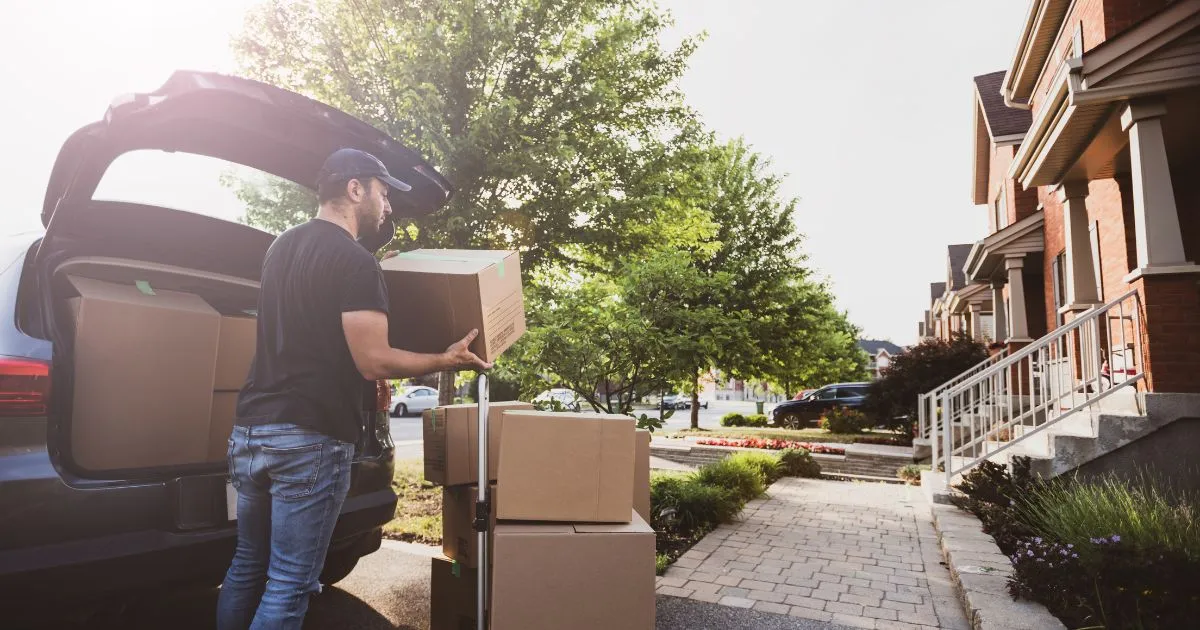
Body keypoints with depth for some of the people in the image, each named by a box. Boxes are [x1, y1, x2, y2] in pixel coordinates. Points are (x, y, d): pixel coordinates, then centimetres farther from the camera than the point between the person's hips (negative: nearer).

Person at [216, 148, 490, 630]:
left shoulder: (282, 246, 14)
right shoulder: (355, 261, -14)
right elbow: (373, 362, -17)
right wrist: (448, 360, -5)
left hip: (249, 428, 9)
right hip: (310, 440, -9)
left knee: (246, 566, 21)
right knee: (289, 585, 2)